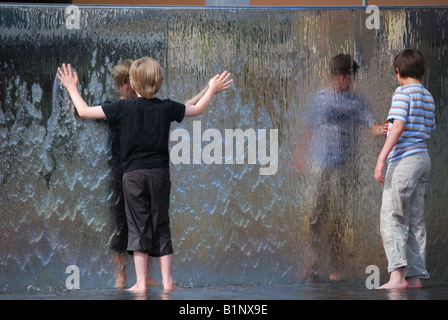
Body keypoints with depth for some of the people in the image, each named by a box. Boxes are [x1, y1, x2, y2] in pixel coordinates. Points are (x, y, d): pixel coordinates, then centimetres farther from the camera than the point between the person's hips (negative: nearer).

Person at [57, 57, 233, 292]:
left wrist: (72, 88, 14)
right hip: (160, 173, 2)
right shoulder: (166, 108, 1)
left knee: (138, 226, 0)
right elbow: (197, 109, 19)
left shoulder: (123, 108, -6)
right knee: (161, 226, 9)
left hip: (134, 174, -2)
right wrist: (212, 89, 35)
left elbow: (84, 111, -1)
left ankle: (141, 283, -4)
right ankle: (167, 281, 7)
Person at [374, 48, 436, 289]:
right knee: (415, 220, 10)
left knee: (391, 218, -9)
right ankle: (415, 276, 8)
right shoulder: (428, 97, 16)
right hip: (423, 157, 8)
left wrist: (381, 158, -24)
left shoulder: (403, 93, -9)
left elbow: (398, 126, -20)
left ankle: (397, 275, -19)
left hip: (404, 159, -8)